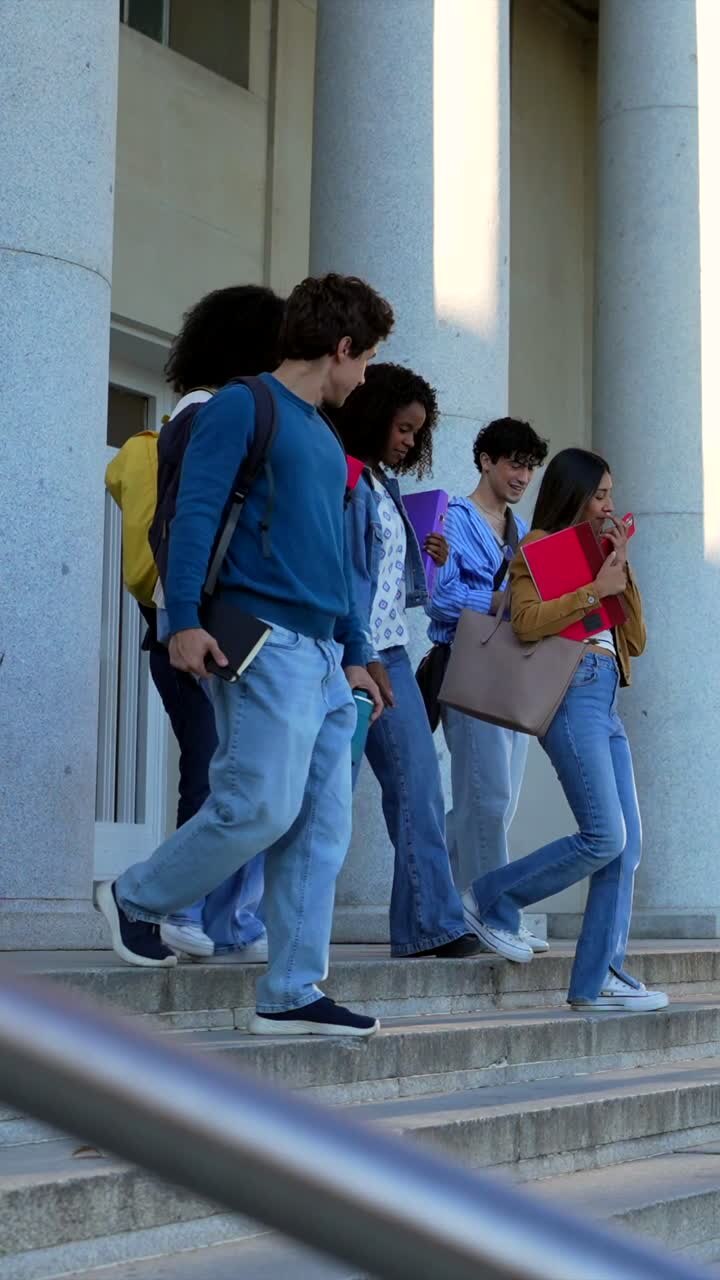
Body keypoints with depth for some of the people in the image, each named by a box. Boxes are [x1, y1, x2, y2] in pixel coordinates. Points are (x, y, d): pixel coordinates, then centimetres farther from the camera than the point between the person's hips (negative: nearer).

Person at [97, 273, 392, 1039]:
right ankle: (138, 899, 10)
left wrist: (355, 653, 23)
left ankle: (291, 996, 5)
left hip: (323, 653, 9)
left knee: (321, 826, 2)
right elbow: (194, 511, -10)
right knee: (261, 806, -13)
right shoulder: (242, 408, -2)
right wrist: (184, 619, -19)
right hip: (263, 639, -9)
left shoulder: (324, 440, 23)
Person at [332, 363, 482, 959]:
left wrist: (425, 559, 6)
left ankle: (431, 923, 2)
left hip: (390, 650, 9)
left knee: (418, 786, 2)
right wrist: (363, 658, -18)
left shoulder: (383, 485, 18)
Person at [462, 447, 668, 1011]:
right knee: (605, 837, -15)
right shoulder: (539, 548, 3)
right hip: (573, 692, -8)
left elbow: (635, 641, 18)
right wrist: (595, 589, -12)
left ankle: (599, 978, 0)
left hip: (606, 701, 8)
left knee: (627, 845, 0)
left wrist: (622, 571, 10)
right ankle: (492, 899, 2)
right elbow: (527, 621, -14)